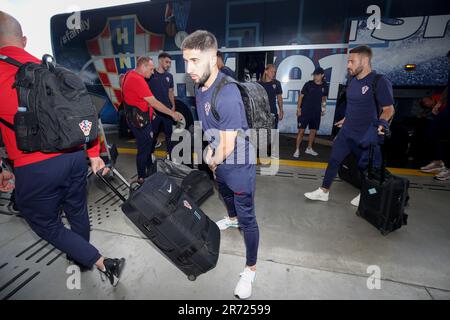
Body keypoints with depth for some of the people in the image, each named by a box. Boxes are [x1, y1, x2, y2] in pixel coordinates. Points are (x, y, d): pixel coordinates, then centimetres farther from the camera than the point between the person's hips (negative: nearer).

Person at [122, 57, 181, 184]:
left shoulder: (130, 74, 8)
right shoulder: (137, 80, -23)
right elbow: (154, 103, -25)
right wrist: (172, 113, -18)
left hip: (140, 118, 10)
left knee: (148, 145, 21)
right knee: (144, 148, 1)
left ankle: (149, 169, 38)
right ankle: (142, 177, 16)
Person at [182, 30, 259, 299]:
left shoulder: (227, 95, -31)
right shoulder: (201, 88, -1)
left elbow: (228, 146, -25)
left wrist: (213, 161, -7)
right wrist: (210, 149, 6)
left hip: (239, 166, -9)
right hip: (220, 161, 9)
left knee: (248, 218, 4)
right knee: (225, 193, 33)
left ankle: (251, 268, 26)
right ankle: (232, 219, 65)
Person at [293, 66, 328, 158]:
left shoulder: (324, 86, 4)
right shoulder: (308, 84, -5)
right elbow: (301, 96, -3)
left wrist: (324, 105, 7)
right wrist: (298, 108, -8)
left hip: (316, 112, 4)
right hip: (305, 111, -4)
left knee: (313, 131, 11)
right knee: (301, 130, -6)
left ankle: (309, 149, 27)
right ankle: (297, 150, 2)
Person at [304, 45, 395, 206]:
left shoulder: (380, 82, -16)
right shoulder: (352, 80, 5)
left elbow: (388, 108, -12)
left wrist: (382, 122, -29)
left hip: (366, 136, -6)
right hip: (346, 132, 7)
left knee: (365, 166, 12)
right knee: (333, 160, 7)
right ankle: (324, 191, 19)